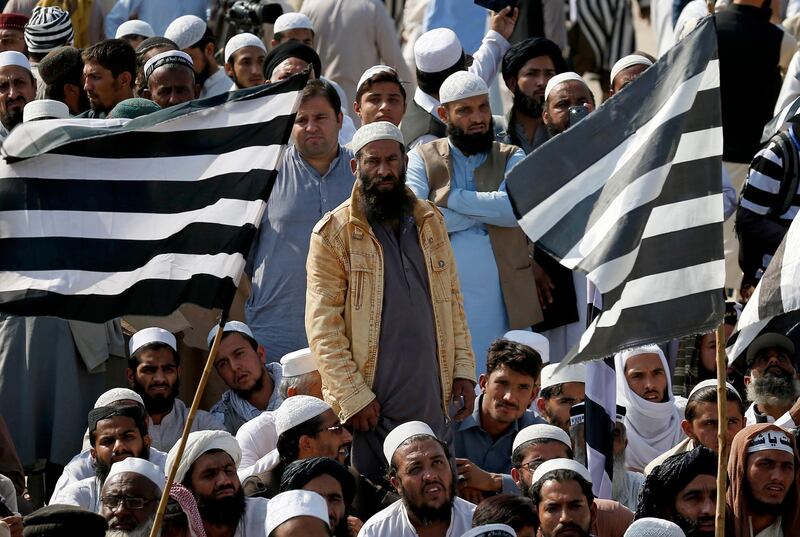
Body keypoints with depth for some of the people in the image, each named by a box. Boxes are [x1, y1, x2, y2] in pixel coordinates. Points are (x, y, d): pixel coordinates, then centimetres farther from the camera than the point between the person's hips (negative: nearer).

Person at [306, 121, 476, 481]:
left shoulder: (430, 221, 13)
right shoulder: (333, 232, -4)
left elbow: (451, 298, 19)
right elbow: (323, 325, -8)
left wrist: (463, 368, 9)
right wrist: (353, 396, -14)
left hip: (430, 401, 5)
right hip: (369, 409, -5)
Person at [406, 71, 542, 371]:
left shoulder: (510, 158, 13)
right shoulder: (423, 159, 10)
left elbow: (514, 208, -9)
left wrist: (448, 197, -7)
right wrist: (487, 209, -6)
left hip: (504, 304, 1)